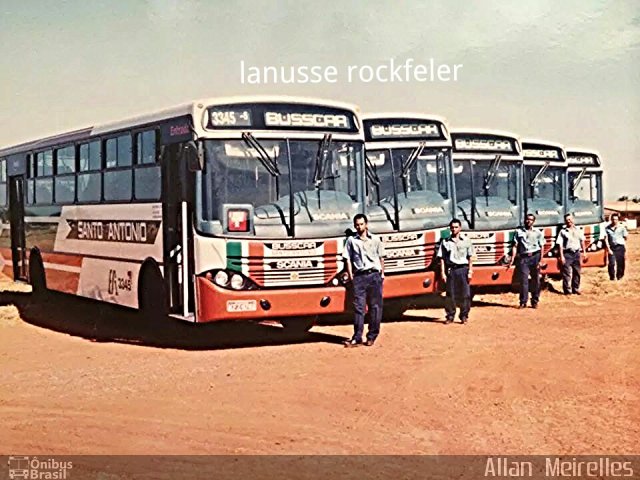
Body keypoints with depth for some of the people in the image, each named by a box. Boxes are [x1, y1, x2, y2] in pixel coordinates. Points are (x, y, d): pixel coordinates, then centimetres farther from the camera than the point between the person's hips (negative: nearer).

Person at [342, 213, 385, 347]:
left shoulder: (375, 239, 8)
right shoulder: (351, 240, 6)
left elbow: (381, 257, 13)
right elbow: (348, 259, 5)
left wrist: (382, 273, 8)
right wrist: (350, 276, -2)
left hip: (374, 275, 1)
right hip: (359, 276, -1)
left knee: (375, 306, 3)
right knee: (358, 307, -3)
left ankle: (372, 336, 10)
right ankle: (357, 338, -3)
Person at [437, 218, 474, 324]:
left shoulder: (466, 241, 6)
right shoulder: (445, 242, 7)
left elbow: (470, 257, 6)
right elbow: (442, 258, 5)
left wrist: (470, 271, -2)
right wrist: (442, 272, -2)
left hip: (463, 269, 0)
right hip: (450, 270, 0)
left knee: (465, 294, 0)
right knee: (450, 294, 3)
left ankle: (464, 316, 11)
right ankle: (450, 316, 13)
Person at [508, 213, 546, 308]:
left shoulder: (538, 233, 11)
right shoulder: (519, 232, 10)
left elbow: (541, 247, 7)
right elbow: (515, 246, 5)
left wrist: (540, 261, -3)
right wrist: (512, 260, -4)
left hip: (535, 257, 1)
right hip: (523, 258, -1)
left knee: (535, 280, 3)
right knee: (523, 280, -5)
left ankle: (535, 301, 10)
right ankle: (523, 302, -1)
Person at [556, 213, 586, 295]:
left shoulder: (578, 230, 9)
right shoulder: (563, 231, -4)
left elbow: (582, 241, 17)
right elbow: (560, 244, -7)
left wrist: (583, 252, 12)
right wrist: (561, 256, -13)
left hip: (577, 253, 4)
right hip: (567, 254, -4)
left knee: (577, 272, 10)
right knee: (567, 273, -4)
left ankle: (575, 289, 20)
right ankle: (567, 290, 1)